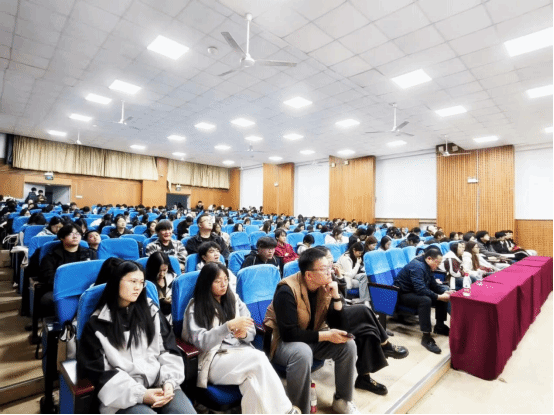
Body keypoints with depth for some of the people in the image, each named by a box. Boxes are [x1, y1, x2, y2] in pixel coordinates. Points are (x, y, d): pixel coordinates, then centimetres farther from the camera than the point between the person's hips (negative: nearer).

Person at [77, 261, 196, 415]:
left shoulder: (151, 310, 9)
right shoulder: (97, 323, 1)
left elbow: (169, 350, 8)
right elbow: (99, 371, -4)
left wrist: (169, 381, -8)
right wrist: (140, 394, -14)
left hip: (160, 383, 2)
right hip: (124, 393, -2)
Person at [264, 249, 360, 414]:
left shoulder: (326, 287, -8)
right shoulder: (287, 290, -28)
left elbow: (337, 326, -7)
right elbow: (289, 333, -30)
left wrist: (336, 297, -23)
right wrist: (326, 335, -28)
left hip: (312, 337, 7)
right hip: (283, 341, -6)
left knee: (348, 344, -12)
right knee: (302, 353, -37)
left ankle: (342, 400, 9)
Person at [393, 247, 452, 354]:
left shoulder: (426, 266, 5)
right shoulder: (417, 266, -26)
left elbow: (434, 285, 11)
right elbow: (420, 289, -34)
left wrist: (445, 292, -6)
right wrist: (439, 297, -29)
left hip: (415, 292, 10)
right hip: (402, 294, -10)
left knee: (443, 293, 5)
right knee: (425, 300, -36)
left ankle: (439, 326, 16)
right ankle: (426, 337, -31)